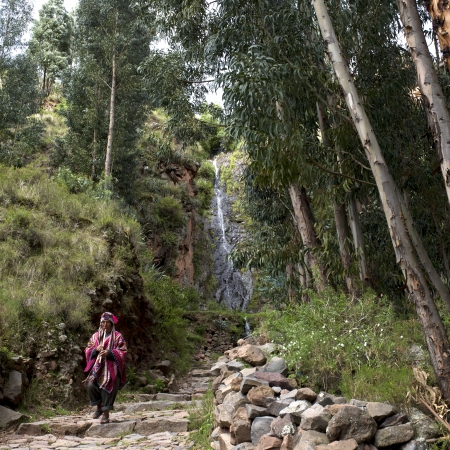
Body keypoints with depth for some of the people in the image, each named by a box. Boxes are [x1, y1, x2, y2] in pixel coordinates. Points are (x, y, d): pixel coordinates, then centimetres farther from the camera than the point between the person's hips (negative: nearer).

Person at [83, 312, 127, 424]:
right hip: (97, 367, 3)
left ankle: (106, 414, 1)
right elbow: (88, 350, 14)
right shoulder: (95, 336, 16)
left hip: (111, 368, -3)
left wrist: (109, 353, -18)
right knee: (91, 385, -15)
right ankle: (99, 407, 8)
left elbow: (122, 352, -3)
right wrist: (96, 349, -8)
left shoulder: (118, 336, 3)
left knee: (107, 388, -12)